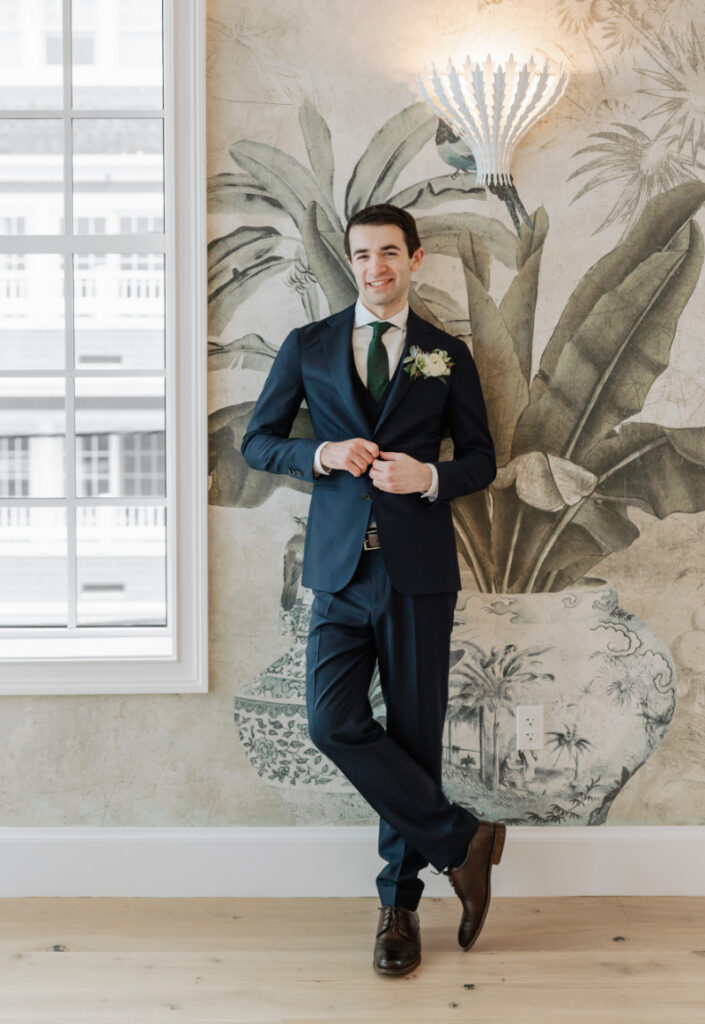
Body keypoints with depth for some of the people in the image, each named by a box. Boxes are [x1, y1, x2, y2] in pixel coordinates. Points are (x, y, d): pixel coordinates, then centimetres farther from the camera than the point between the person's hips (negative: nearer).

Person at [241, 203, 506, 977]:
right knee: (334, 722, -10)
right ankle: (459, 840, 7)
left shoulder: (447, 356, 9)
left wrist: (430, 476, -10)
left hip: (418, 570, -1)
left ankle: (400, 900, 19)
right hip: (341, 568, 1)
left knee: (414, 733, 3)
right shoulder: (307, 347, 10)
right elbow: (257, 441, 11)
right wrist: (321, 455, -9)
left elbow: (480, 458, 11)